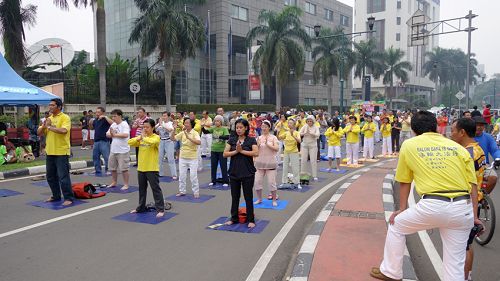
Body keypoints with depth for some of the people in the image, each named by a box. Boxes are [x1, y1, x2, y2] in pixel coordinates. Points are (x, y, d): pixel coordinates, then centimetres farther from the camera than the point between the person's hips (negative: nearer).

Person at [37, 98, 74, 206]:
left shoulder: (65, 117, -8)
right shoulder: (48, 118, 14)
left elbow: (63, 130, -26)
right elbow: (39, 133, 13)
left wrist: (49, 127, -15)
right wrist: (44, 125, -6)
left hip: (61, 152, -8)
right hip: (50, 152, 8)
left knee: (63, 176, -6)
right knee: (51, 176, 15)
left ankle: (69, 198, 2)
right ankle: (56, 196, 28)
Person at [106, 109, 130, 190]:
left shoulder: (124, 124, -11)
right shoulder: (113, 125, 11)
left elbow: (126, 135, -26)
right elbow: (107, 134, 12)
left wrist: (115, 134, -17)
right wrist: (111, 134, -10)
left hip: (123, 151, -8)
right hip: (113, 150, 8)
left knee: (124, 168, -1)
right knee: (112, 167, 16)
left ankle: (126, 184, 9)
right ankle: (114, 182, 32)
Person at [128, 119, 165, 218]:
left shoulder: (156, 137, -9)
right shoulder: (141, 137, 9)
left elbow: (152, 142, -32)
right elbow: (130, 142, 2)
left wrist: (144, 137, -16)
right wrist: (138, 138, -12)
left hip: (152, 169, -7)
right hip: (141, 168, 7)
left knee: (156, 188, -2)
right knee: (142, 189, 18)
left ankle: (160, 209, 4)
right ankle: (141, 208, 31)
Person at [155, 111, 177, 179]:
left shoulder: (171, 123, -7)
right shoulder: (160, 123, 6)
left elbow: (170, 129, -28)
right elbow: (154, 129, 0)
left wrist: (162, 124, -24)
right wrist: (158, 124, -16)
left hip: (169, 141, -5)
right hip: (161, 141, 5)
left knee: (171, 159, -6)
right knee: (159, 158, 11)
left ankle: (174, 175, -2)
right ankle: (160, 173, 25)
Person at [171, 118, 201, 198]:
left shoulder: (195, 133, -11)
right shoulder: (182, 133, 2)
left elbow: (199, 142, -28)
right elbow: (172, 138, 2)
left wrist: (189, 138, -35)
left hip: (192, 158, -5)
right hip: (182, 157, 5)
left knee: (193, 176, -1)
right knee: (182, 175, 11)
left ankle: (196, 192, 11)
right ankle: (182, 191, 24)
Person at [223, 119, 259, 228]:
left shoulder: (251, 140, -3)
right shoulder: (232, 140, 5)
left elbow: (256, 153, -17)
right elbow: (225, 154, -2)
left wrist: (242, 150, -16)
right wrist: (236, 151, -15)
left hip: (248, 173, -3)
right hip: (234, 172, 3)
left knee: (248, 196, 4)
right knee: (234, 196, 12)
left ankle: (251, 220, 14)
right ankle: (234, 218, 26)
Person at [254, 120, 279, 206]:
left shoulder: (273, 137, -2)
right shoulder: (259, 138, 6)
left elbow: (277, 148, -14)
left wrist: (267, 144, -20)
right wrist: (258, 144, -15)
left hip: (270, 163, -3)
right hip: (259, 163, 3)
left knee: (271, 182, 0)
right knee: (257, 181, 5)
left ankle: (274, 200, 14)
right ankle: (259, 199, 22)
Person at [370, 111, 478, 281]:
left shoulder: (409, 145, 9)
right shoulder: (459, 148, 13)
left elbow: (404, 182, 16)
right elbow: (472, 185, 8)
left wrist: (402, 209, 26)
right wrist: (474, 216, 14)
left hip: (432, 206, -3)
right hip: (463, 208, 3)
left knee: (396, 226, 24)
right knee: (455, 264, 14)